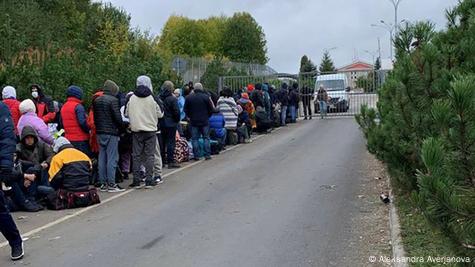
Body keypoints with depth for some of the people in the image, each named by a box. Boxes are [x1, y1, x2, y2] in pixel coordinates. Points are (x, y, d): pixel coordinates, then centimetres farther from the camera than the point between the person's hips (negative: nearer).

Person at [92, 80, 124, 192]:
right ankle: (111, 184, -4)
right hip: (111, 132, -7)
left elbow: (94, 117, 15)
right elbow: (118, 117, -14)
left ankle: (103, 183, 15)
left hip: (100, 132, 7)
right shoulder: (113, 100, -11)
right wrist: (121, 127, 2)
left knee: (102, 158, 11)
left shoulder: (96, 101, 12)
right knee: (112, 158, -4)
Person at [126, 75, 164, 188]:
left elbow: (126, 114, 7)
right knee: (150, 155, 4)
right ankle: (149, 180, 4)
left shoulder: (131, 98, -2)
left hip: (136, 130, 2)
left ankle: (136, 181, 9)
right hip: (150, 130, -1)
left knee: (136, 155, 7)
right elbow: (160, 114, 1)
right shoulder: (153, 98, -7)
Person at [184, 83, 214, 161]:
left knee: (194, 139, 5)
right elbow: (211, 109, -2)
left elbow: (186, 110, 5)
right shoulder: (206, 97, -6)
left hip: (194, 121, 1)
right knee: (206, 138, 7)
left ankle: (196, 156, 3)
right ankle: (207, 155, 5)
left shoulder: (188, 98, 0)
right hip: (205, 121, -1)